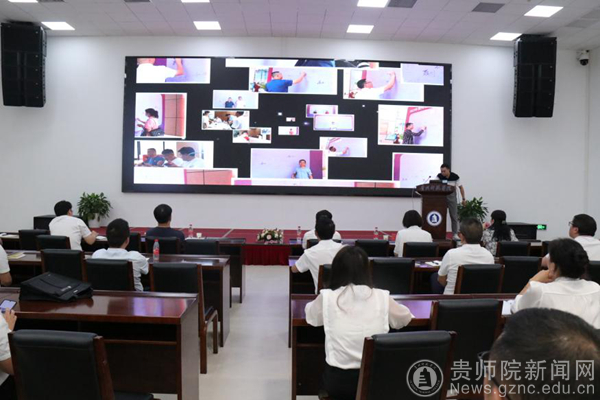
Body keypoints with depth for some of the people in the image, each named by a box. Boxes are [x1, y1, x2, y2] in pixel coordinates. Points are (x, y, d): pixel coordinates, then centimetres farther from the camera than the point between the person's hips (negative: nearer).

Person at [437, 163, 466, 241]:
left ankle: (455, 234, 4)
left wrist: (463, 199, 1)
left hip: (452, 197, -1)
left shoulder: (455, 177, -10)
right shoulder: (439, 176, -7)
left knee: (454, 216, -1)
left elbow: (460, 187, -1)